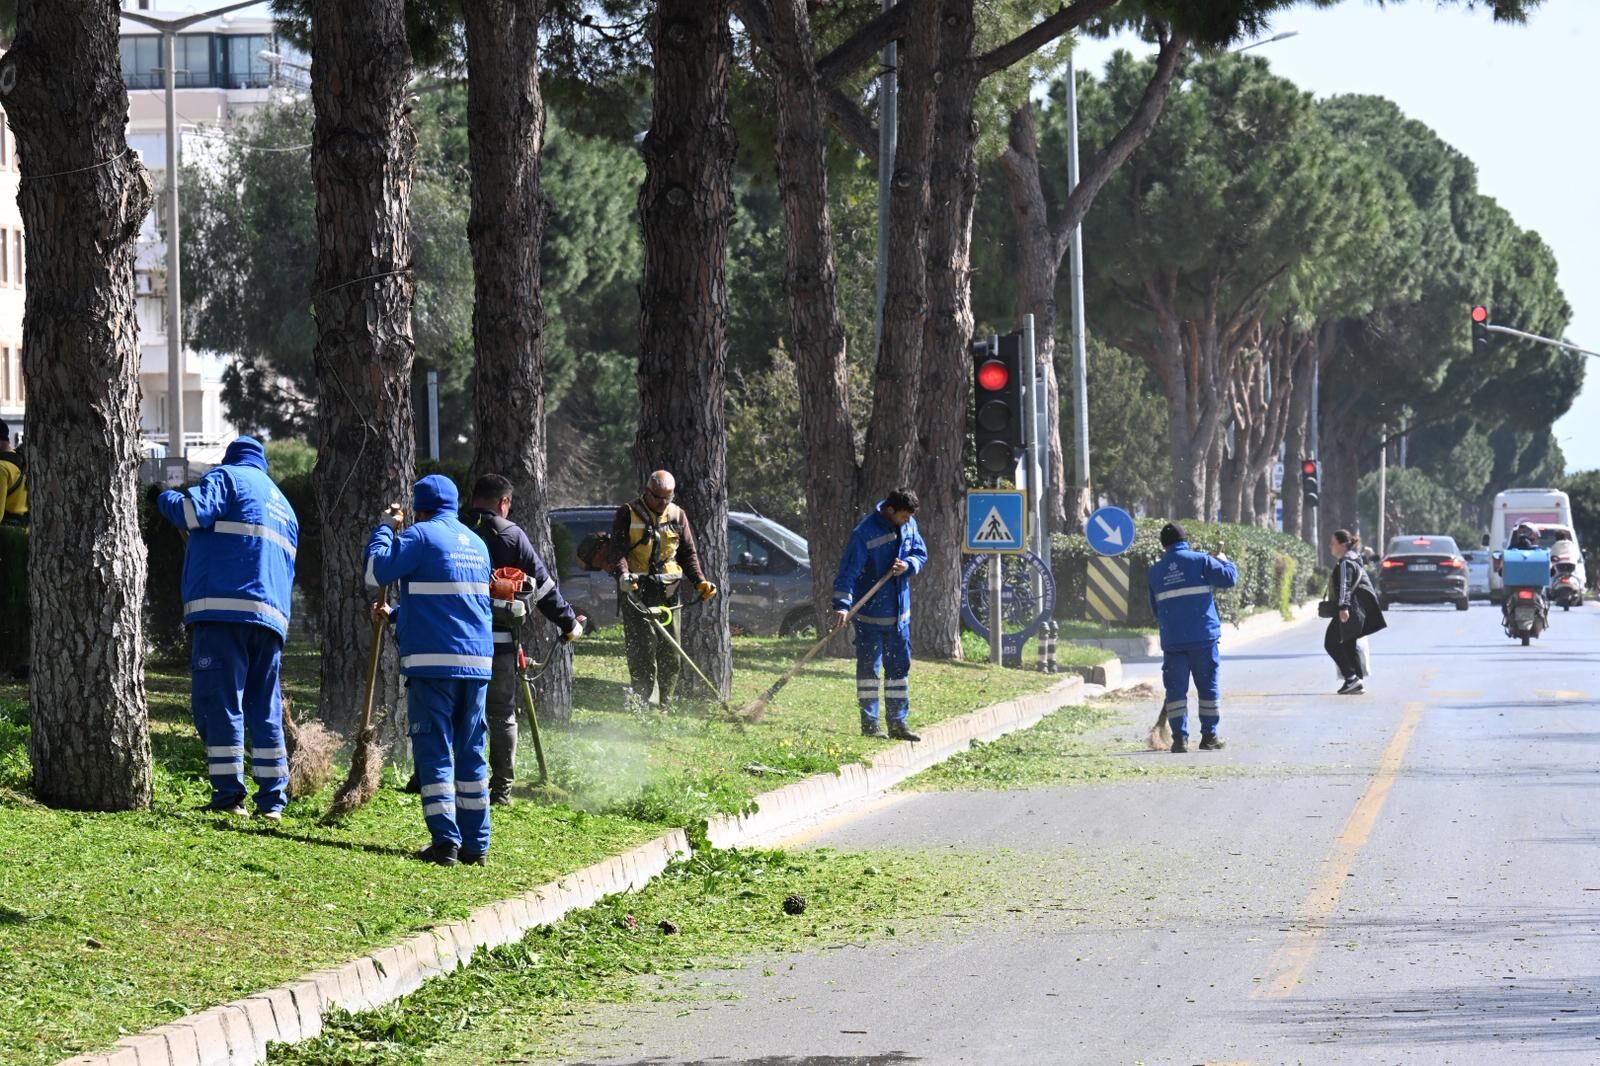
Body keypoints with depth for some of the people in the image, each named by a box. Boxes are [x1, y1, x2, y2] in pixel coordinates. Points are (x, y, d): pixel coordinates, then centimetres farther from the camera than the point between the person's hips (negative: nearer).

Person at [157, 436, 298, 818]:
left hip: (222, 609, -7)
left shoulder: (227, 477, 5)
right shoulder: (284, 506, 28)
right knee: (266, 709, 10)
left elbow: (194, 512, -11)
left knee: (219, 703, -5)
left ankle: (229, 794, -10)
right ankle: (273, 798, 6)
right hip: (271, 616, 7)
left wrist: (167, 498, 8)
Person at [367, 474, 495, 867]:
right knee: (471, 752, 10)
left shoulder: (421, 536, -5)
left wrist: (386, 528, 4)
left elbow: (376, 572, -10)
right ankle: (476, 844, 9)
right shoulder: (476, 543, 18)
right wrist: (395, 615, 32)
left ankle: (445, 841, -11)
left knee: (434, 750, -4)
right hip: (477, 661, 6)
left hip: (432, 661, -6)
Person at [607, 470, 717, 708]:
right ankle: (639, 700, -13)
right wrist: (622, 573, -27)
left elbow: (688, 553, 16)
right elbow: (616, 549, -7)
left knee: (670, 650, 2)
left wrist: (700, 582, 1)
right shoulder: (628, 514, 1)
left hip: (668, 590, 4)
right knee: (643, 645, -14)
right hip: (635, 589, -4)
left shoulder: (678, 516, 13)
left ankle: (665, 703, 11)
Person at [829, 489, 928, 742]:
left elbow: (921, 554, 10)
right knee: (868, 666, 0)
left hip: (899, 612, 7)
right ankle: (869, 723, 6)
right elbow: (848, 571, -21)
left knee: (900, 666, 10)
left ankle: (898, 722, 18)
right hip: (870, 612, -6)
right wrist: (842, 606, -29)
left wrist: (908, 565, -13)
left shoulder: (908, 526, 1)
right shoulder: (865, 533, -19)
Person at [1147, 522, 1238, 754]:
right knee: (1209, 687, 7)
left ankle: (1180, 737, -3)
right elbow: (1229, 578, -7)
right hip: (1204, 637, -2)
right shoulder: (1200, 561, -3)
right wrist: (1223, 561, 13)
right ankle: (1209, 736, 9)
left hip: (1172, 640, 2)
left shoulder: (1155, 571, 10)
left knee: (1176, 689, 4)